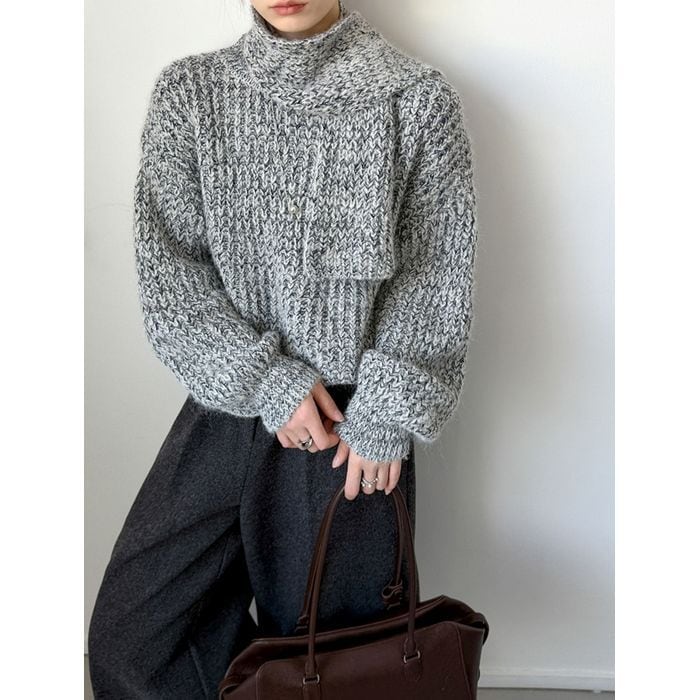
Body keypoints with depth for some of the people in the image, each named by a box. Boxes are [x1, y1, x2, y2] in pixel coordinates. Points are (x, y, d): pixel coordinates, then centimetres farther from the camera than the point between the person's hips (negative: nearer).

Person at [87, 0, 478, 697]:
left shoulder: (418, 97, -3)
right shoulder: (187, 90, 3)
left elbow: (436, 274, -3)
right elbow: (165, 263, -3)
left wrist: (387, 413, -11)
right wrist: (267, 379, -13)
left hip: (355, 419, -2)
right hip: (228, 404, 3)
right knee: (130, 637, 7)